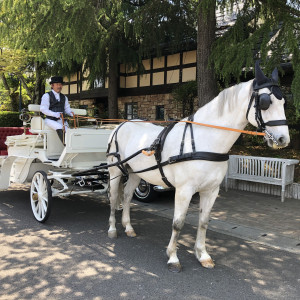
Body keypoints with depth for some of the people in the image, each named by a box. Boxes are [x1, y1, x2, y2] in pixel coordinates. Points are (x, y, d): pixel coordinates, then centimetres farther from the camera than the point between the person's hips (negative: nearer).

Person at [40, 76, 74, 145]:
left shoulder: (64, 97, 20)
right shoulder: (46, 96, 3)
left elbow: (67, 109, 16)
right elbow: (43, 109, -7)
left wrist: (71, 113, -9)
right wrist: (55, 114, -22)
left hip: (61, 120, 5)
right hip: (50, 120, -5)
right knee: (60, 128, -34)